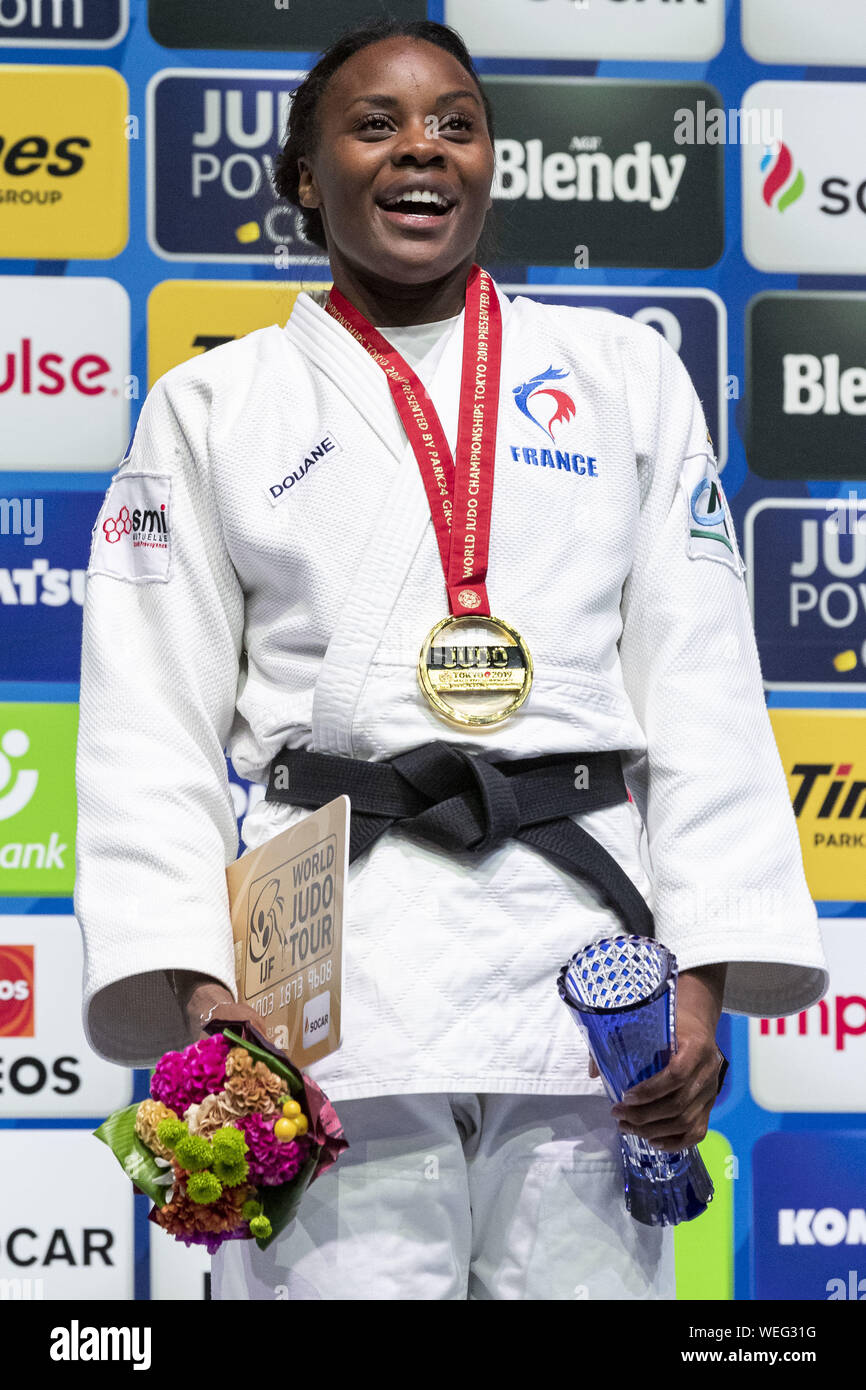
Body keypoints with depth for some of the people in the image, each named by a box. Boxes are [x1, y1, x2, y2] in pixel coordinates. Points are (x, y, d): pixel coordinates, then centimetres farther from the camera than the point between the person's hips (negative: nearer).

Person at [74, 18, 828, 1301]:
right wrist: (191, 984, -8)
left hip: (585, 934, 1)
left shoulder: (625, 374, 16)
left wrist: (708, 975, -2)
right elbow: (153, 726, 7)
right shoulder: (210, 408, 14)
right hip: (340, 945, -1)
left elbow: (703, 691, 10)